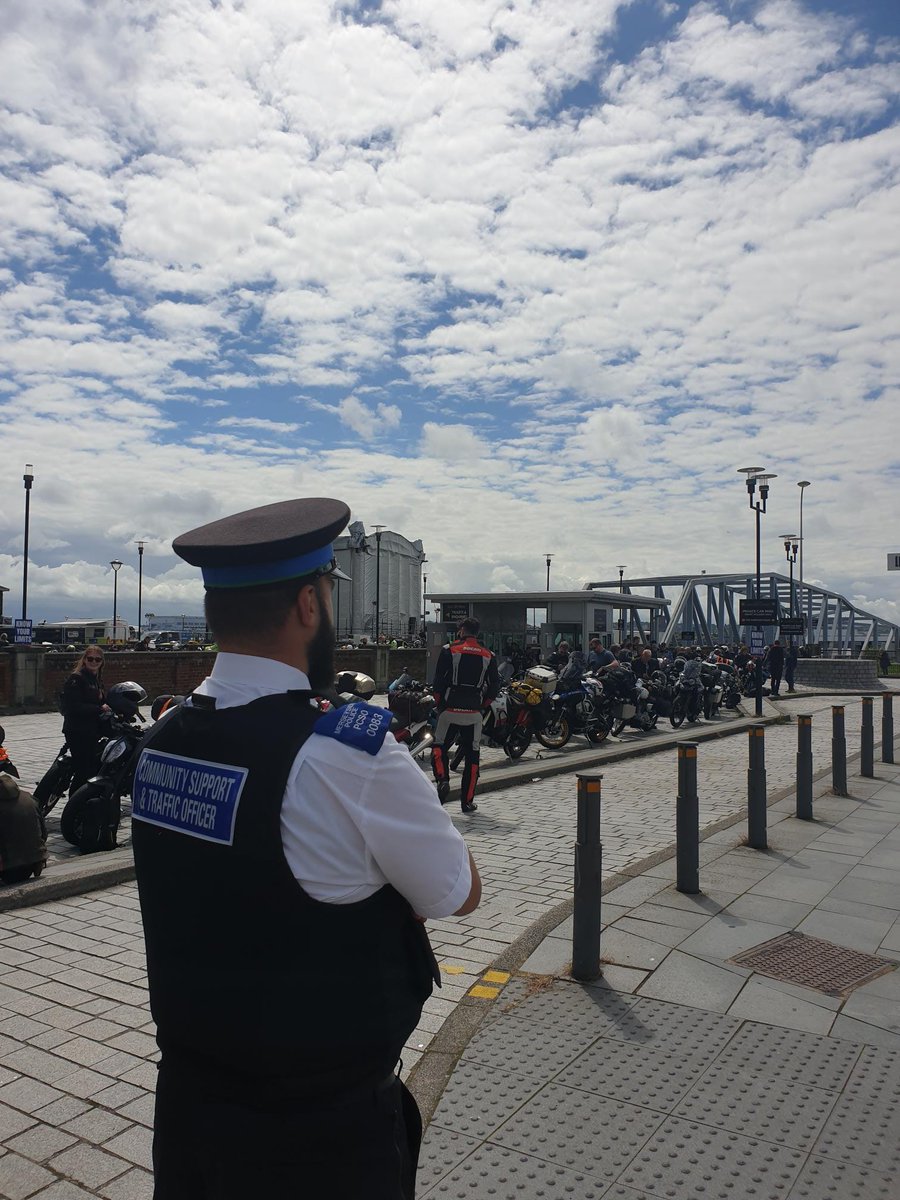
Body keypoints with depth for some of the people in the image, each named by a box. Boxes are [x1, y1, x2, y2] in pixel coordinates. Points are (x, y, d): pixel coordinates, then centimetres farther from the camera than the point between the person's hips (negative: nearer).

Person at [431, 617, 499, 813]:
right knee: (472, 755, 8)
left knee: (439, 747, 14)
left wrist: (439, 703, 8)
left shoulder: (449, 650, -4)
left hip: (450, 709, -2)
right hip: (474, 713, 2)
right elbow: (495, 686, 4)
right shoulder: (488, 656, 5)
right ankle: (467, 801, 11)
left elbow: (438, 681, -5)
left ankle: (442, 780, -10)